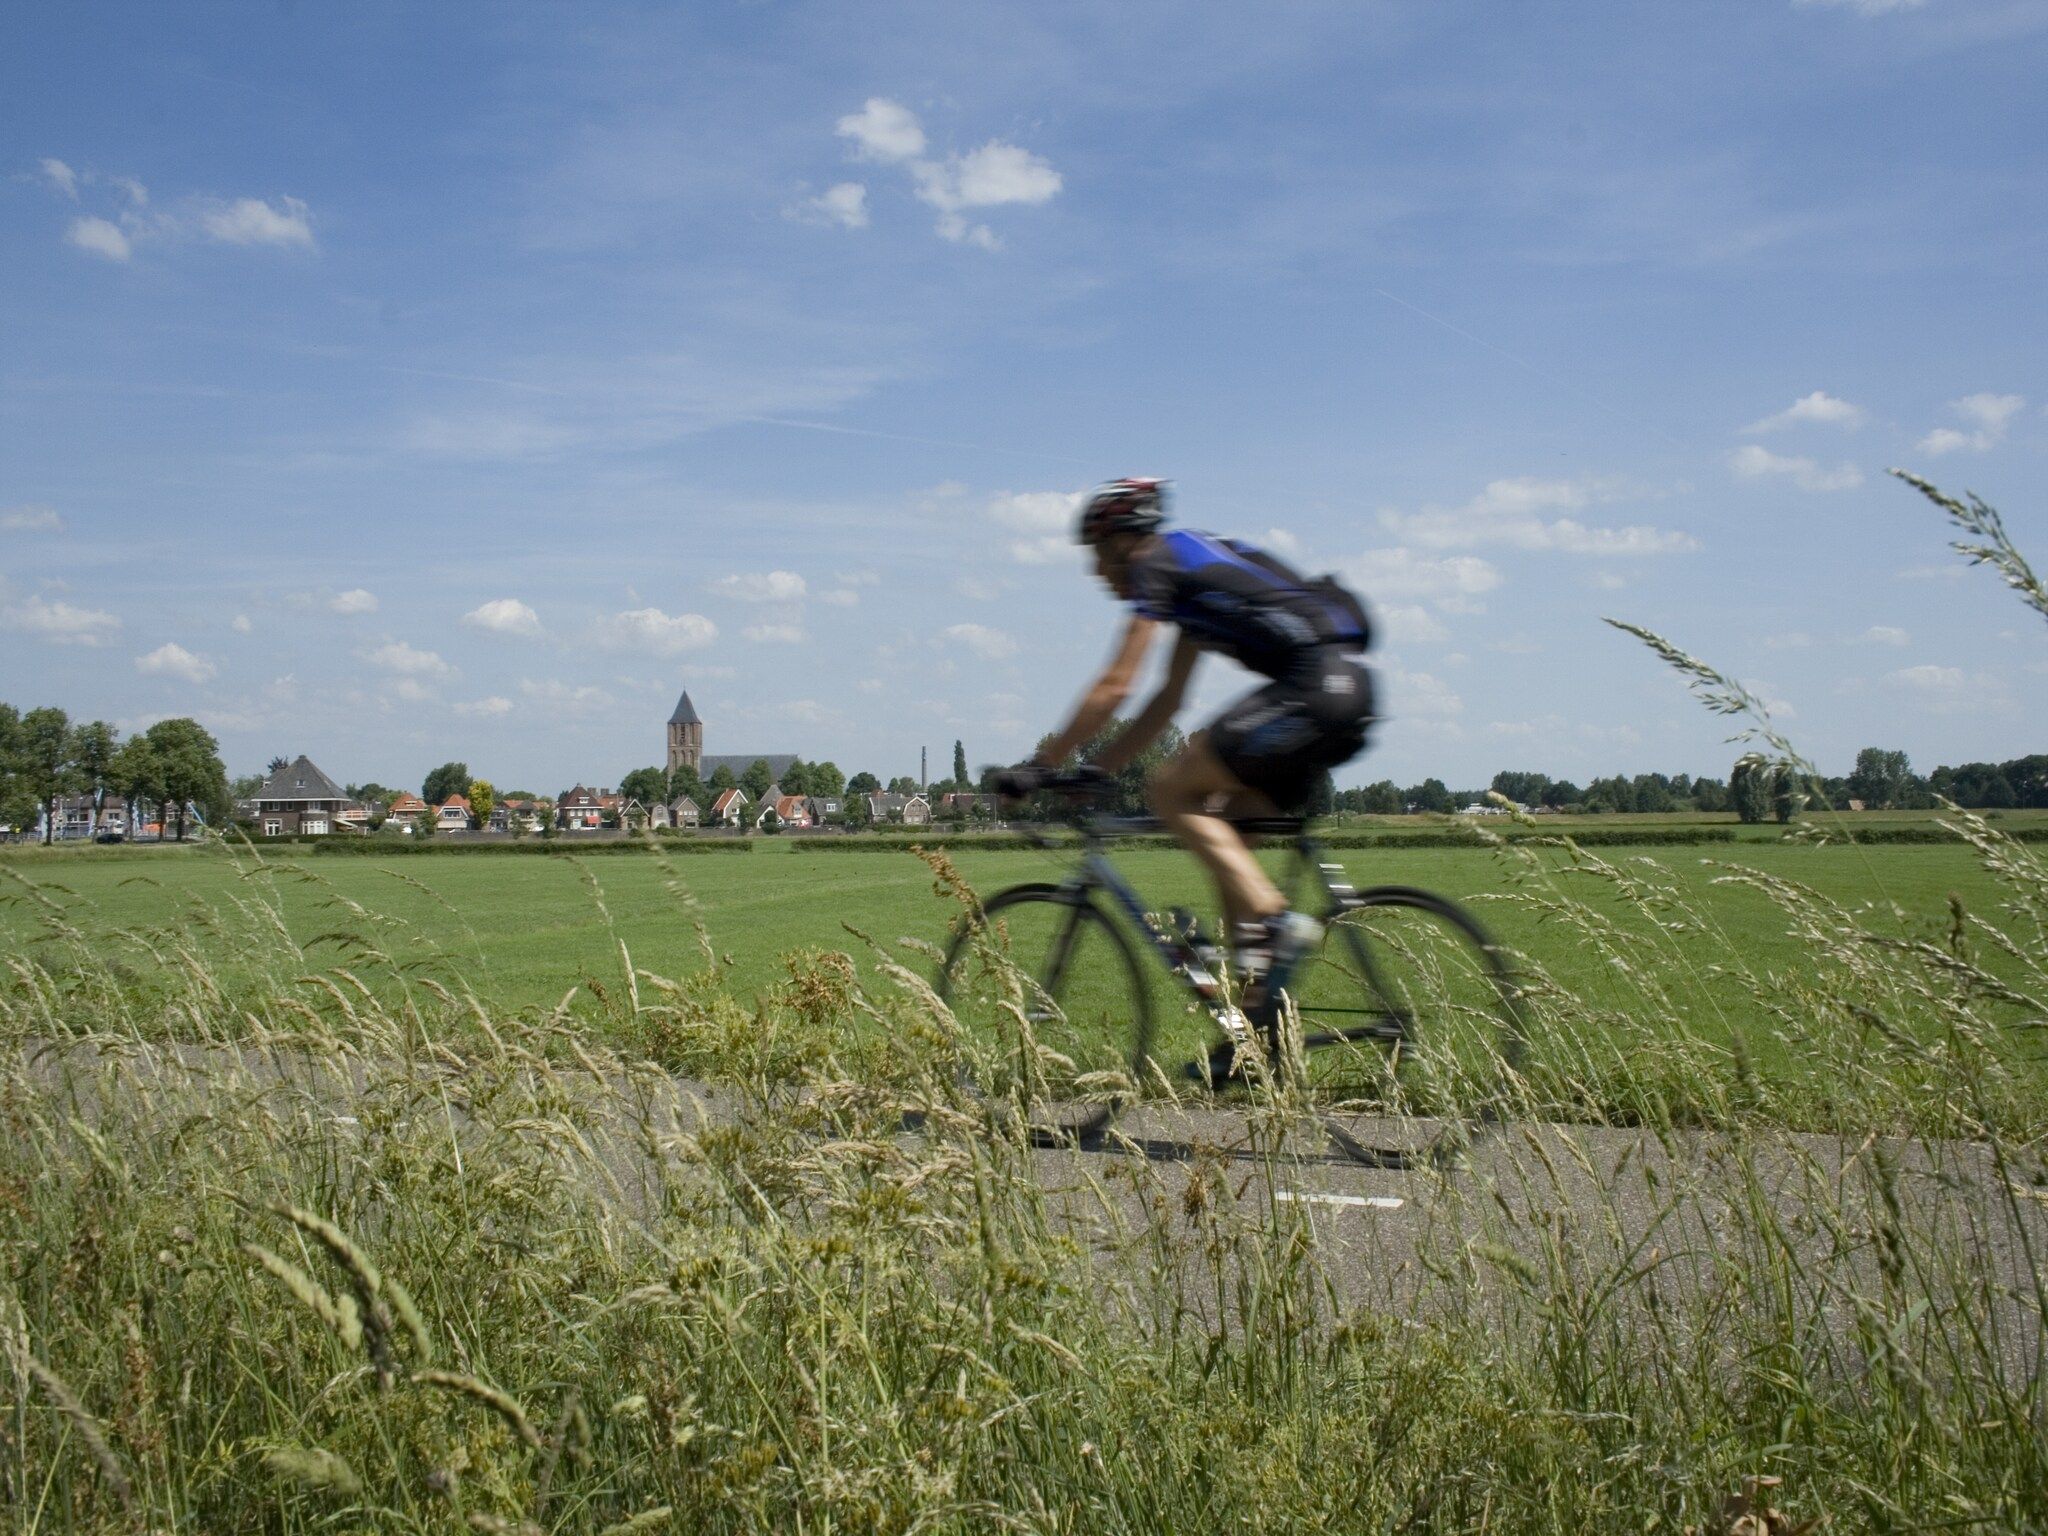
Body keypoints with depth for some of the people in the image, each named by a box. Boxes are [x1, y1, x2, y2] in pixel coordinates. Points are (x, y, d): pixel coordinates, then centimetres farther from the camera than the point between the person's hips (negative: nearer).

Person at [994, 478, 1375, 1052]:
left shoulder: (1157, 564, -1)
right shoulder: (1192, 563, 26)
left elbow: (1114, 688, -7)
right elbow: (1168, 699, 27)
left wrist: (1040, 766, -1)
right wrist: (1096, 770, 26)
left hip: (1314, 685, -10)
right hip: (1349, 686, 10)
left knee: (1169, 790, -6)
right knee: (1216, 821, 12)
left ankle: (1273, 918, -13)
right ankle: (1257, 1015, 11)